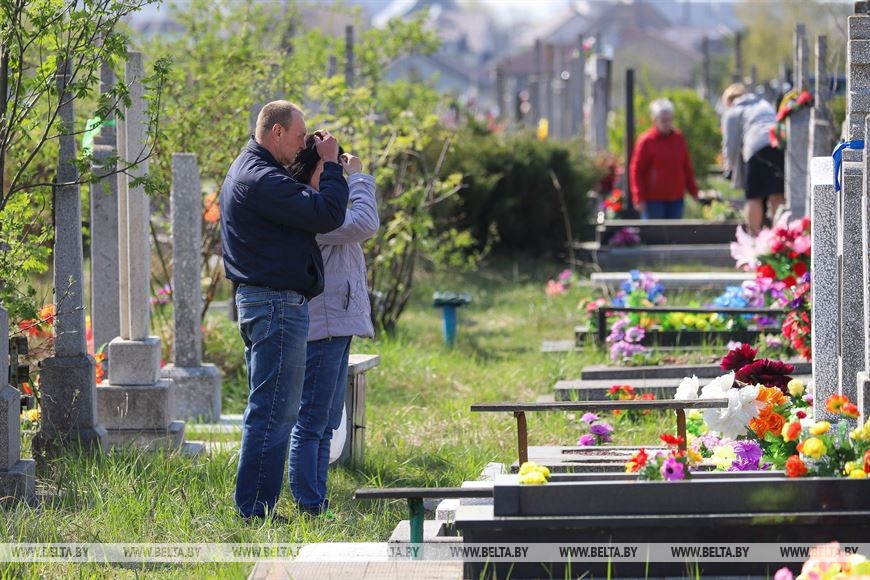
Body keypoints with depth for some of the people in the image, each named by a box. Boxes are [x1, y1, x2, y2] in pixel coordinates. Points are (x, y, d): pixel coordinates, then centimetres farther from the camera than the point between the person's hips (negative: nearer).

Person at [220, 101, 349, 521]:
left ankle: (254, 507, 20)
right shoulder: (262, 180, -19)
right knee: (274, 411, -9)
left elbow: (298, 208, 20)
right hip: (278, 303, -11)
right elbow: (327, 216, -22)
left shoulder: (246, 171, 16)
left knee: (267, 410, 16)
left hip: (258, 300, 11)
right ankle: (255, 508, -8)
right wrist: (331, 165, -9)